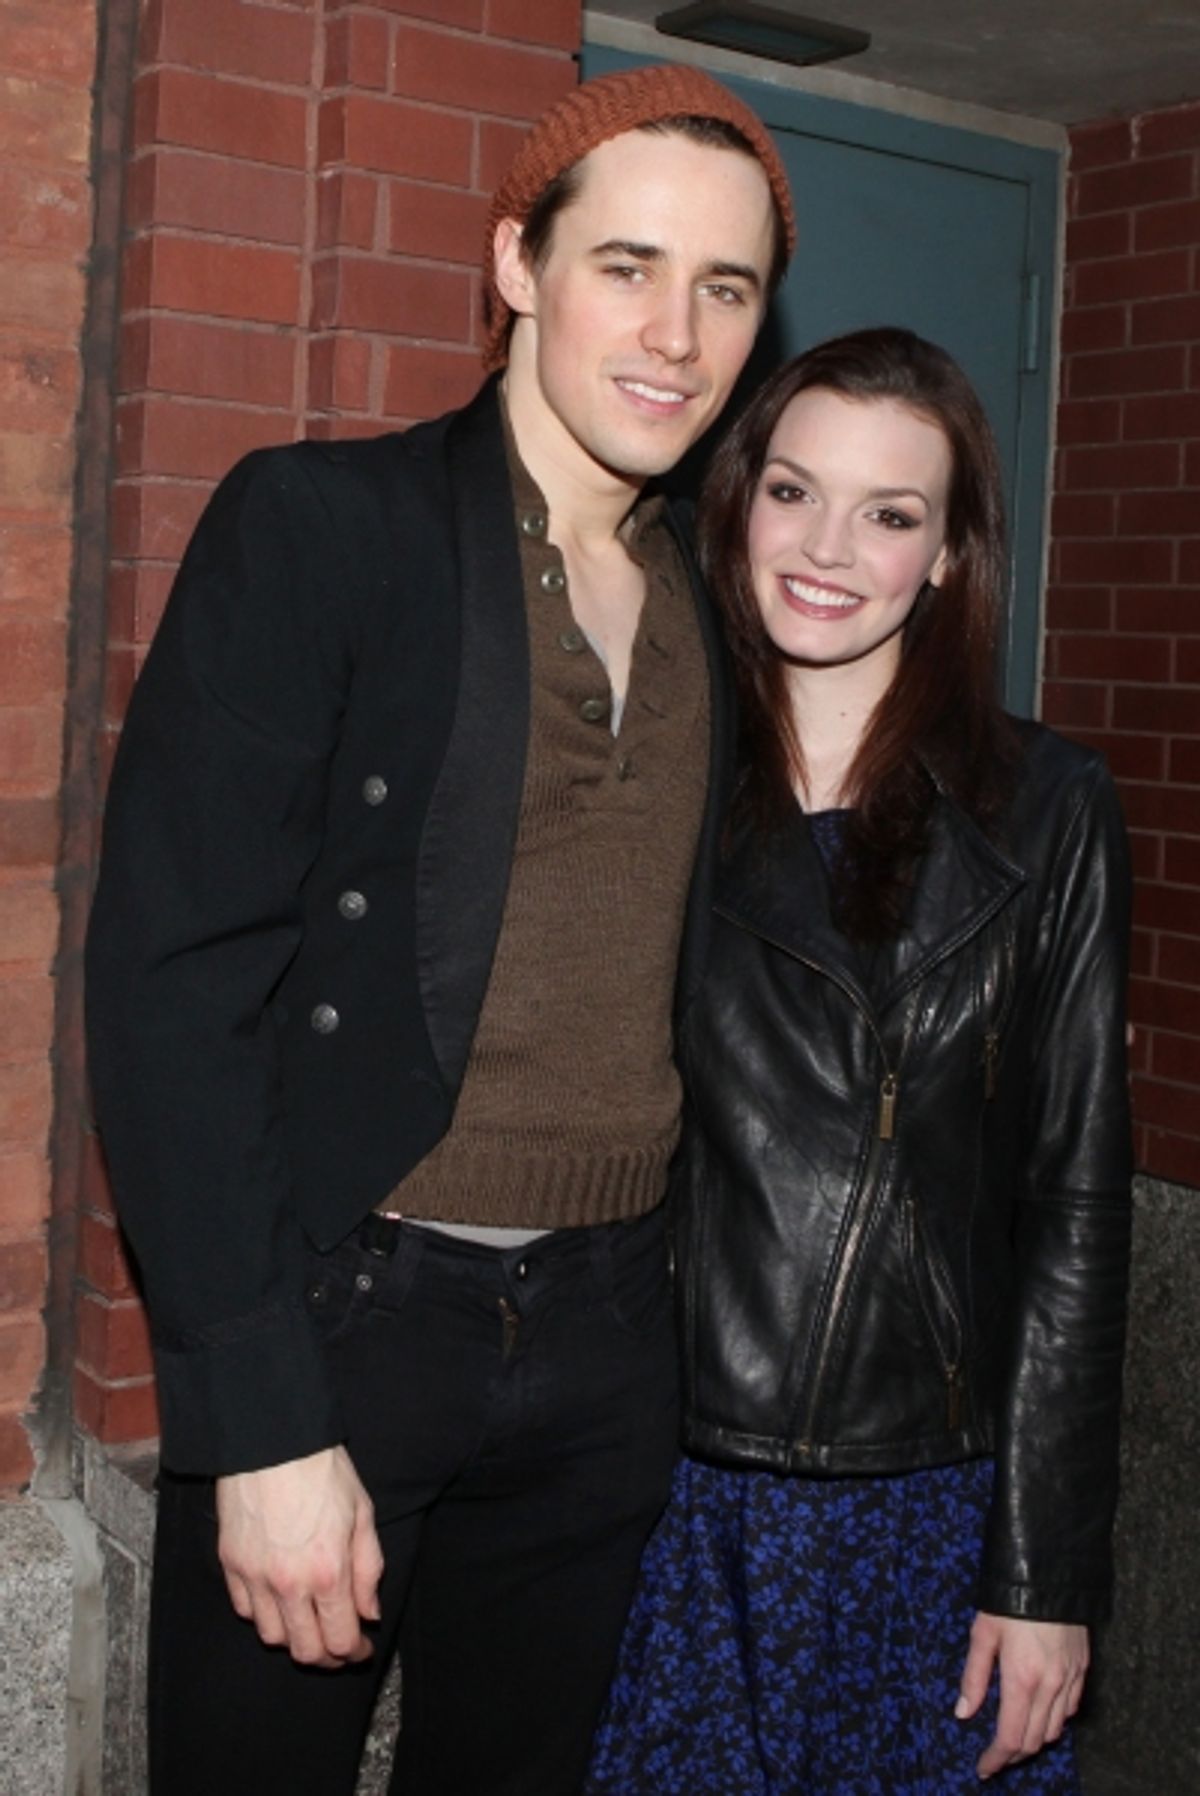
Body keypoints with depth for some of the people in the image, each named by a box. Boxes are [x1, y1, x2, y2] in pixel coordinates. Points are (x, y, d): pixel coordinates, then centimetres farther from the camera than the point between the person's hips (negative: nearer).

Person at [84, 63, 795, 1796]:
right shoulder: (319, 525, -8)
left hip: (602, 1331, 5)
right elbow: (170, 973, -14)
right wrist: (265, 1420, -17)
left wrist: (657, 1303, 8)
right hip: (341, 1315, -5)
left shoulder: (714, 606, 8)